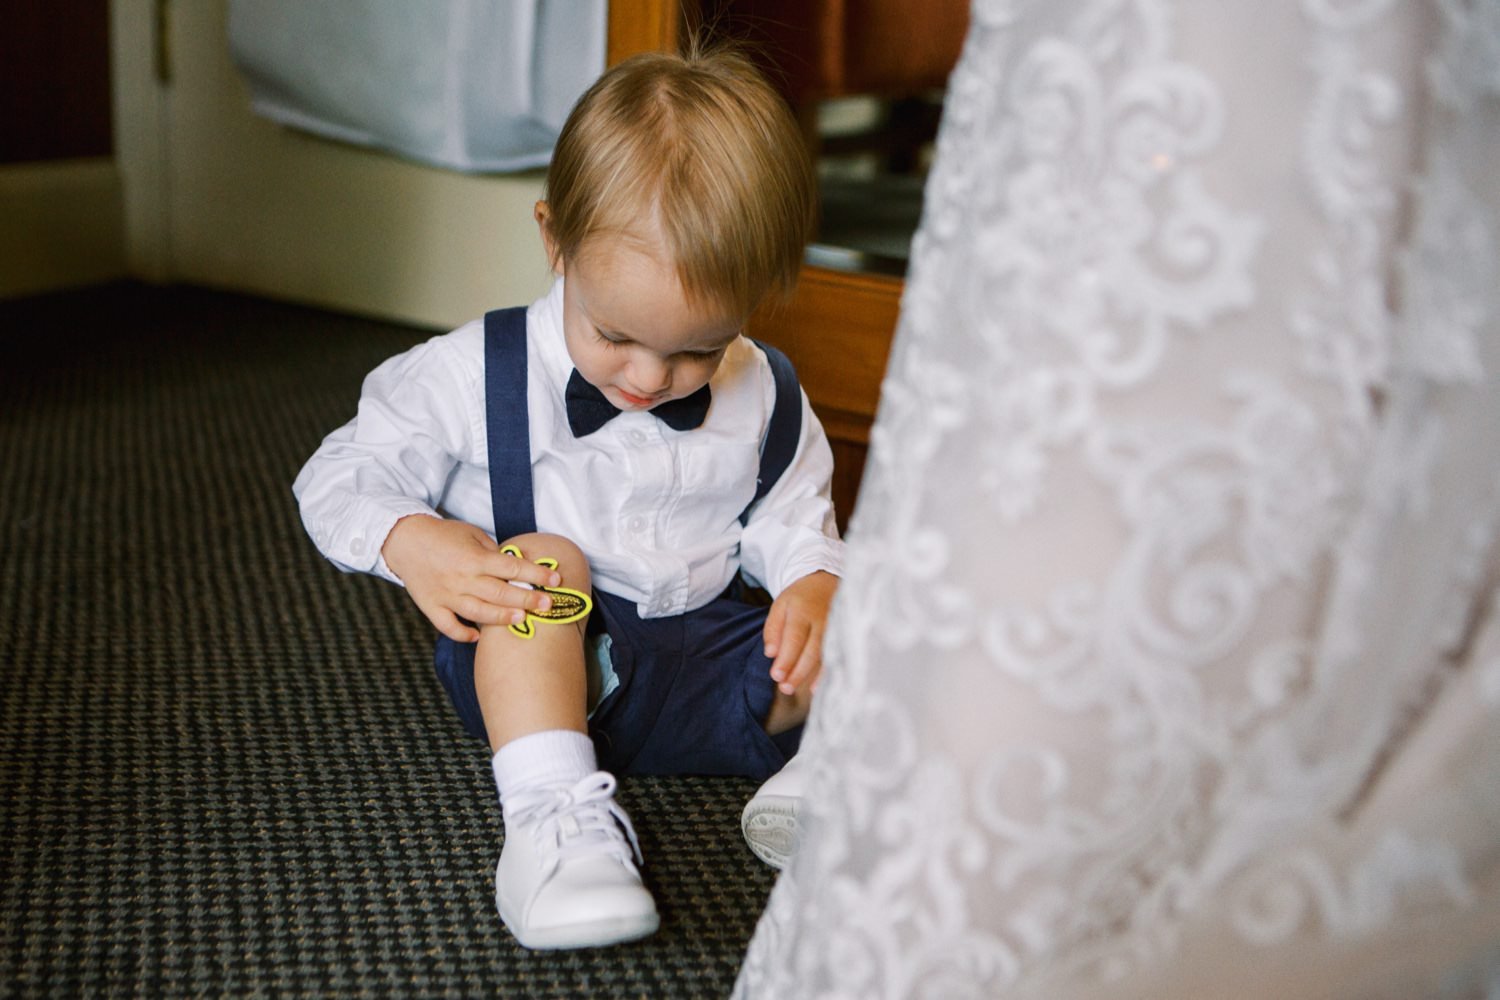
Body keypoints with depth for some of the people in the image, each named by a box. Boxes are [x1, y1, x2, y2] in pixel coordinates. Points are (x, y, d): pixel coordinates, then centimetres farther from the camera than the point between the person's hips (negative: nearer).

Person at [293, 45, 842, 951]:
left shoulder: (766, 402, -1)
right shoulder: (477, 376, -10)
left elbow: (793, 521, 10)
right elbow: (344, 474, -4)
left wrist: (812, 589, -14)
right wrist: (411, 544, -26)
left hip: (710, 663, 3)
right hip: (535, 668, -2)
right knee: (539, 560, -35)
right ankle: (553, 806, -40)